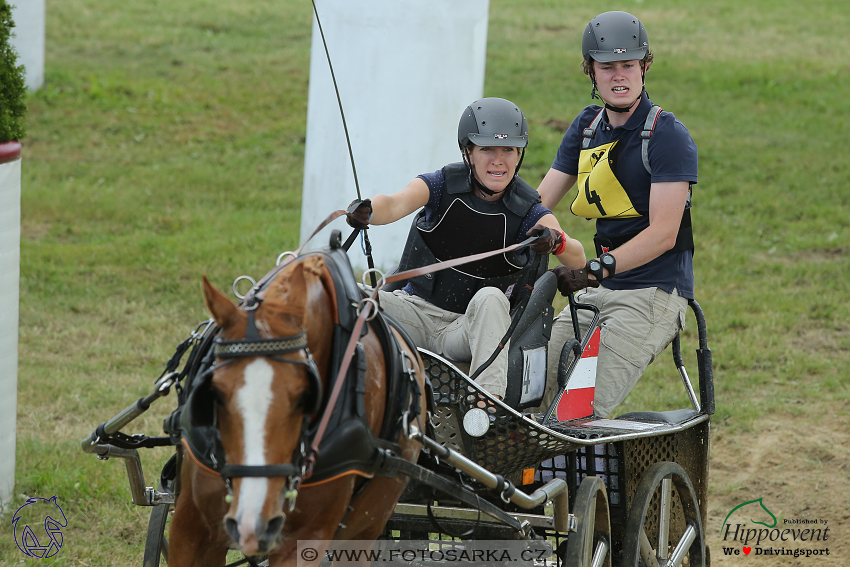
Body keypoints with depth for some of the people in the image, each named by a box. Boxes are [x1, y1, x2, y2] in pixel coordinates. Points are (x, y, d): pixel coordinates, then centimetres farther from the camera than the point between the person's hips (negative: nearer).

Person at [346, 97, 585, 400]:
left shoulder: (527, 210, -6)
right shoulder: (443, 185, -3)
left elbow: (577, 260, -19)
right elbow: (396, 204, -23)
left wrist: (555, 241, -44)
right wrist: (366, 211, -47)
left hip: (471, 327, -1)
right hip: (417, 310, 1)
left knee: (490, 298, -34)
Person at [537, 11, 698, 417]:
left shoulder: (668, 136, -10)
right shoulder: (587, 127, 13)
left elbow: (663, 234, -16)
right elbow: (539, 201, 12)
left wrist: (593, 270, -26)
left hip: (652, 296, -7)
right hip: (597, 293, 7)